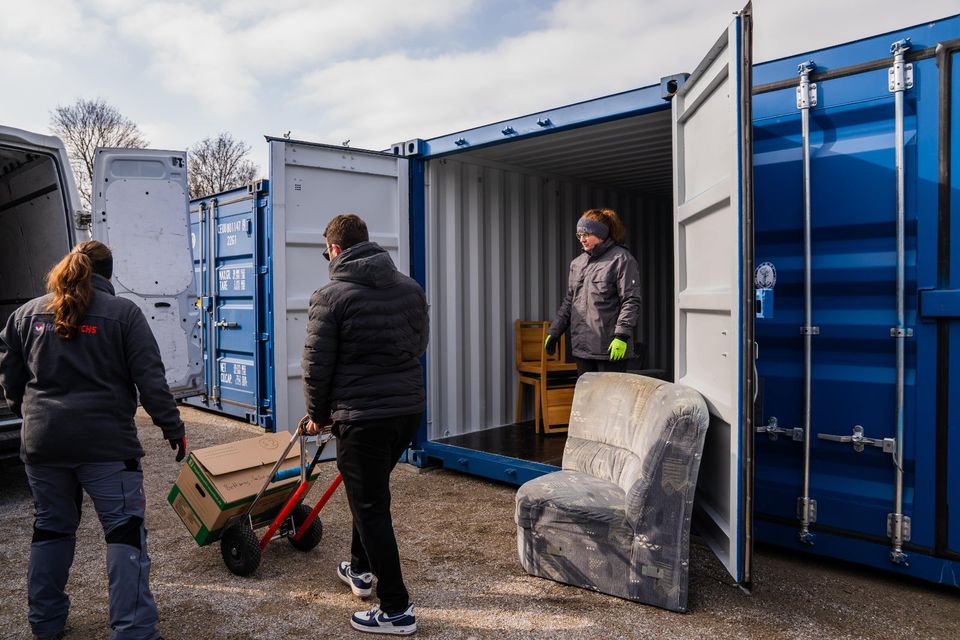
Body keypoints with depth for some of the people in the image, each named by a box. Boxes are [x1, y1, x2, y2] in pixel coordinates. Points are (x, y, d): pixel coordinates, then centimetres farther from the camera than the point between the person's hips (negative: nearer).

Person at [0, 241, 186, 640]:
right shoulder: (123, 312, -5)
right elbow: (150, 380, -9)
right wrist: (173, 429, -2)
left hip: (43, 442, 5)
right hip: (106, 441, -5)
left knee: (51, 528, 20)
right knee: (125, 531, 1)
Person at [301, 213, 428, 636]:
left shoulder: (331, 295, -11)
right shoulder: (410, 287, 7)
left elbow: (316, 365, -9)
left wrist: (318, 415, 7)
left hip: (361, 415, -7)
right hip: (410, 408, 7)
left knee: (370, 507, 5)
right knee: (372, 491, 26)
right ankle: (360, 570, 43)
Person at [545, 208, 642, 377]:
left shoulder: (621, 259, -5)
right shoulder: (577, 263, 15)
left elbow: (631, 301, -10)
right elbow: (569, 301, 20)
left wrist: (622, 335, -19)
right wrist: (554, 332, 14)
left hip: (611, 348, -6)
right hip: (581, 346, 7)